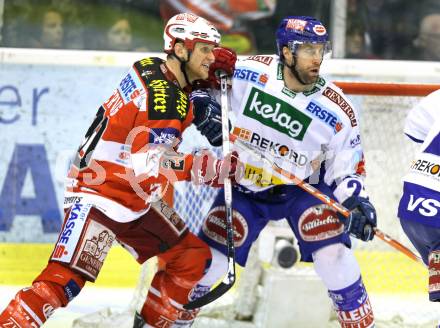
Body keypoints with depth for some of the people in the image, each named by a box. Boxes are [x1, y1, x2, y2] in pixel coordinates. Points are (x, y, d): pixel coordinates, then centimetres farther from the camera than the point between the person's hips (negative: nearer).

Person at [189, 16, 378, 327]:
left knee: (333, 254, -20)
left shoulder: (337, 111, -18)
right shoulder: (249, 72, -19)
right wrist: (202, 103, -21)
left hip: (303, 188, -1)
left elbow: (347, 169, -8)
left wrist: (357, 203, -25)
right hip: (243, 187, 1)